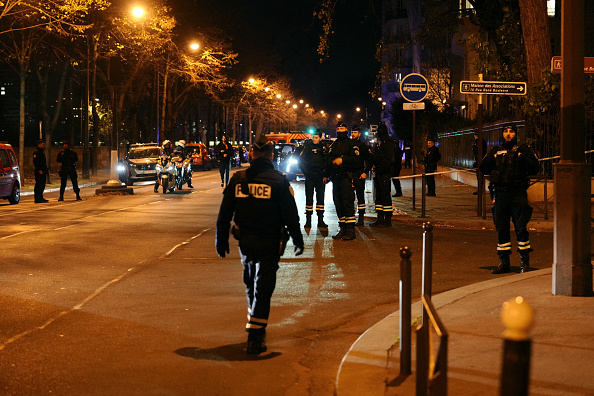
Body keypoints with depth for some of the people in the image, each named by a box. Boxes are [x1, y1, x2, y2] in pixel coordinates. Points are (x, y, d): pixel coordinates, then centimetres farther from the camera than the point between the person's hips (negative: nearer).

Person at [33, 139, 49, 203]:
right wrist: (39, 170, -22)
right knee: (38, 185, -9)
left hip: (43, 172, 10)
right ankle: (37, 199, -9)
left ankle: (41, 198, 18)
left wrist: (46, 170, 18)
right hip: (39, 172, -10)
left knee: (42, 185, 12)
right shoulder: (36, 152, -9)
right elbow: (35, 162, -17)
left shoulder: (42, 152, 21)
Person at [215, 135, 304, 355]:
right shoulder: (279, 180, -8)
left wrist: (221, 240, 13)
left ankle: (254, 323, 37)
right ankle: (255, 337, -5)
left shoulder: (238, 179, 1)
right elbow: (291, 215, -7)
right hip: (269, 242, -3)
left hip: (245, 241, 3)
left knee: (251, 283, 23)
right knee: (263, 288, -1)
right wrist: (298, 240, 5)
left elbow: (225, 213, 4)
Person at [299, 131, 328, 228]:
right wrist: (306, 172, -6)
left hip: (321, 177, 3)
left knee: (321, 197, 2)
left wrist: (326, 176, 4)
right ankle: (308, 220, 1)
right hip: (310, 176, -2)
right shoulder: (308, 147, 2)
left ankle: (320, 220, 6)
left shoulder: (324, 148, 10)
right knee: (309, 197, -3)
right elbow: (301, 162, 2)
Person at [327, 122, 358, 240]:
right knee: (338, 203, 7)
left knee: (347, 202, -11)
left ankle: (350, 230, -11)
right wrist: (333, 161, 2)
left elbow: (355, 158, -9)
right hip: (335, 177, 6)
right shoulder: (333, 145, 20)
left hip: (346, 176, -6)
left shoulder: (350, 143, 2)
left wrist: (342, 159, -18)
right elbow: (328, 160, 20)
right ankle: (342, 229, 13)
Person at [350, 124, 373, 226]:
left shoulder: (363, 146, 2)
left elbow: (370, 161, 1)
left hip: (359, 175, -4)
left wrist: (365, 172, -8)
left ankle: (361, 219, 2)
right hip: (348, 174, 4)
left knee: (360, 196, 0)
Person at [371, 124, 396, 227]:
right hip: (379, 173, 10)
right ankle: (380, 219, 16)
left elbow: (390, 160, -20)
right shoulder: (381, 143, 19)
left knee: (385, 196, -7)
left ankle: (388, 220, -4)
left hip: (385, 173, -10)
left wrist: (380, 169, -19)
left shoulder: (388, 143, -12)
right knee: (378, 196, 11)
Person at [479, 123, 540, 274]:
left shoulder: (524, 150, 8)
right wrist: (492, 158, -6)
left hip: (518, 194, -3)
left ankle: (525, 262, 4)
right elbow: (483, 169, 11)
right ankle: (504, 262, 13)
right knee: (501, 229, 5)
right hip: (500, 194, 3)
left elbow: (536, 168, 0)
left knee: (521, 228, -5)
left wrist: (522, 158, -14)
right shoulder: (496, 151, 15)